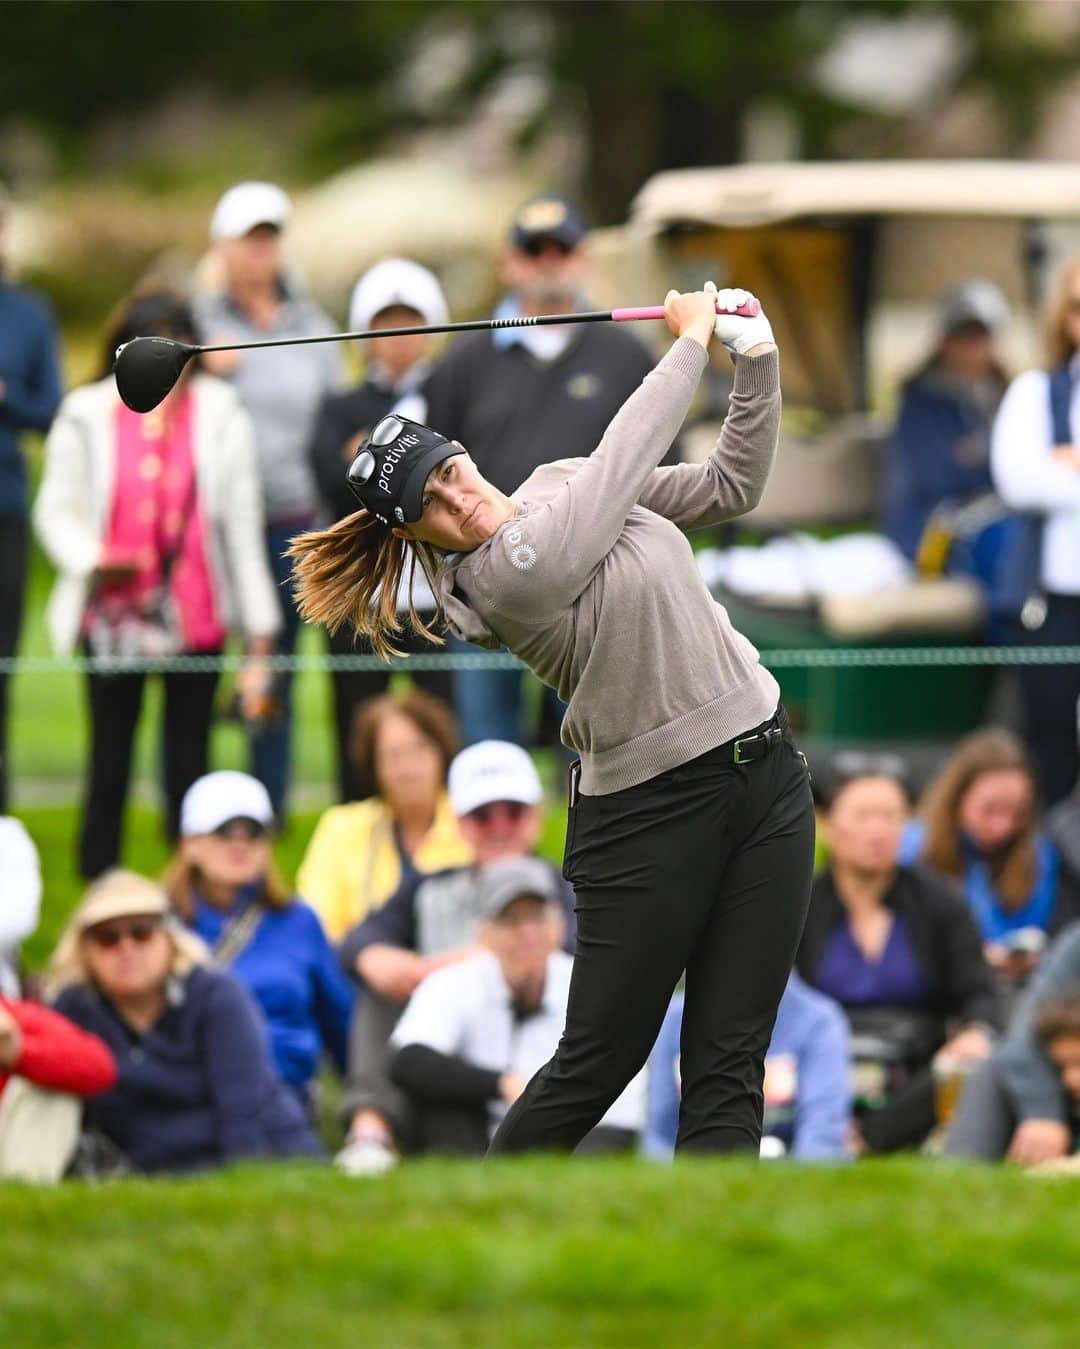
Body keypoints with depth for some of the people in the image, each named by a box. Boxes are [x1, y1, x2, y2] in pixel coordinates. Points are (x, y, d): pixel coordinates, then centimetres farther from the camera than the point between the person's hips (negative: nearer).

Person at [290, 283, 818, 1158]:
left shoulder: (558, 485, 6)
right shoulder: (502, 575, -17)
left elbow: (733, 483, 12)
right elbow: (627, 456, -14)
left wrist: (756, 358, -1)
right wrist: (692, 339, -3)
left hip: (766, 774, 6)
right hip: (650, 814, -6)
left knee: (729, 1070, 1)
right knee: (598, 1064, 2)